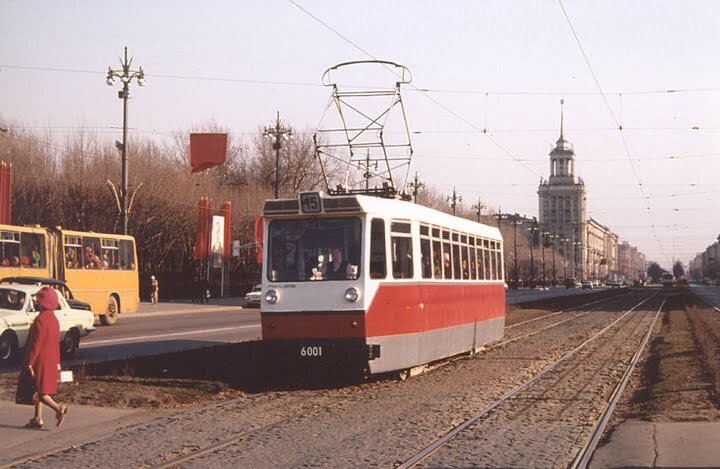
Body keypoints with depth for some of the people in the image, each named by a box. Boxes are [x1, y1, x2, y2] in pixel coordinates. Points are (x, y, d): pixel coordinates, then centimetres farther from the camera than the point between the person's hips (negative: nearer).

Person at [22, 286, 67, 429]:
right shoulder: (54, 320, 8)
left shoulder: (40, 320, -19)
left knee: (40, 392, -5)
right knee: (39, 390, 16)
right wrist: (57, 362, 20)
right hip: (50, 361, 9)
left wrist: (29, 362, -16)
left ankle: (58, 408, -22)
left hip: (40, 361, -9)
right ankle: (37, 419, 18)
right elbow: (56, 342, 14)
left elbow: (36, 343, -20)